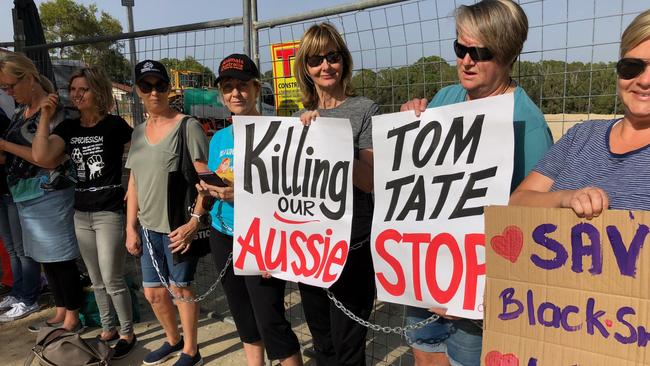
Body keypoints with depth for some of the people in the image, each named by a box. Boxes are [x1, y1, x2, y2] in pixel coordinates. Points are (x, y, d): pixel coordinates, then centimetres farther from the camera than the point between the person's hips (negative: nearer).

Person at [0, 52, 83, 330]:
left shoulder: (54, 111, -12)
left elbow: (51, 160, -20)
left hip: (49, 196, -8)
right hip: (25, 197, 8)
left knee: (61, 259, 0)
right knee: (45, 258, 15)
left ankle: (72, 318, 14)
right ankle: (60, 312, 28)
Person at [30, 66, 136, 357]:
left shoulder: (114, 125, -9)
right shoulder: (68, 127, 5)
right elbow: (40, 156, -11)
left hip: (110, 212, -6)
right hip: (81, 214, 6)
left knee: (112, 280, 1)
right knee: (96, 280, 16)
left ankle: (127, 333, 20)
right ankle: (107, 330, 32)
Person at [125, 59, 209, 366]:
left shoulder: (187, 127, -10)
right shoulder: (138, 132, 10)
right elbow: (134, 182, 13)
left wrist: (195, 221, -21)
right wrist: (131, 227, 9)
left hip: (178, 226, -6)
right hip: (149, 228, 7)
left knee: (180, 287, 6)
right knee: (153, 292, 15)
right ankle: (173, 340, 40)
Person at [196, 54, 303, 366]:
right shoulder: (219, 139, 7)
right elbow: (215, 188, 14)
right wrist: (208, 190, -8)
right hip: (223, 237, 7)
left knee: (271, 323, -4)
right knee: (243, 319, 19)